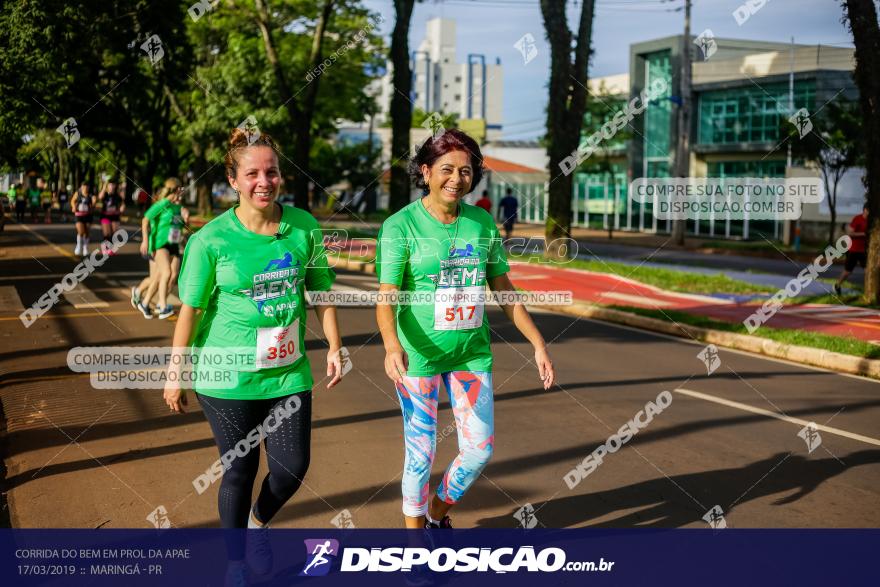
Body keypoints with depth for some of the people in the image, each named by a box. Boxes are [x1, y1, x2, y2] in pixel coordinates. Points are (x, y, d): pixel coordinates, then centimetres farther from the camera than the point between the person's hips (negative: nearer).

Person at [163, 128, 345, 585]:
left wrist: (334, 347, 6)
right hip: (227, 377, -3)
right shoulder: (211, 239, -12)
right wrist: (175, 374, -4)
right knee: (240, 470, 9)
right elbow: (191, 309, -7)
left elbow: (321, 290, 8)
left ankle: (259, 522, 41)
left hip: (288, 373, 3)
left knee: (292, 468, 7)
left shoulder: (304, 227, -3)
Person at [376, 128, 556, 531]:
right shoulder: (400, 226, -11)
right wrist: (392, 346, -36)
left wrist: (538, 344, 6)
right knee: (422, 452, 3)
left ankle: (438, 513, 35)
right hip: (419, 354, -4)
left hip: (472, 353, 5)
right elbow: (386, 298, -18)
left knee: (480, 449, 8)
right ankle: (414, 524, 28)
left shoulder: (483, 223, 3)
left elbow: (503, 289, 10)